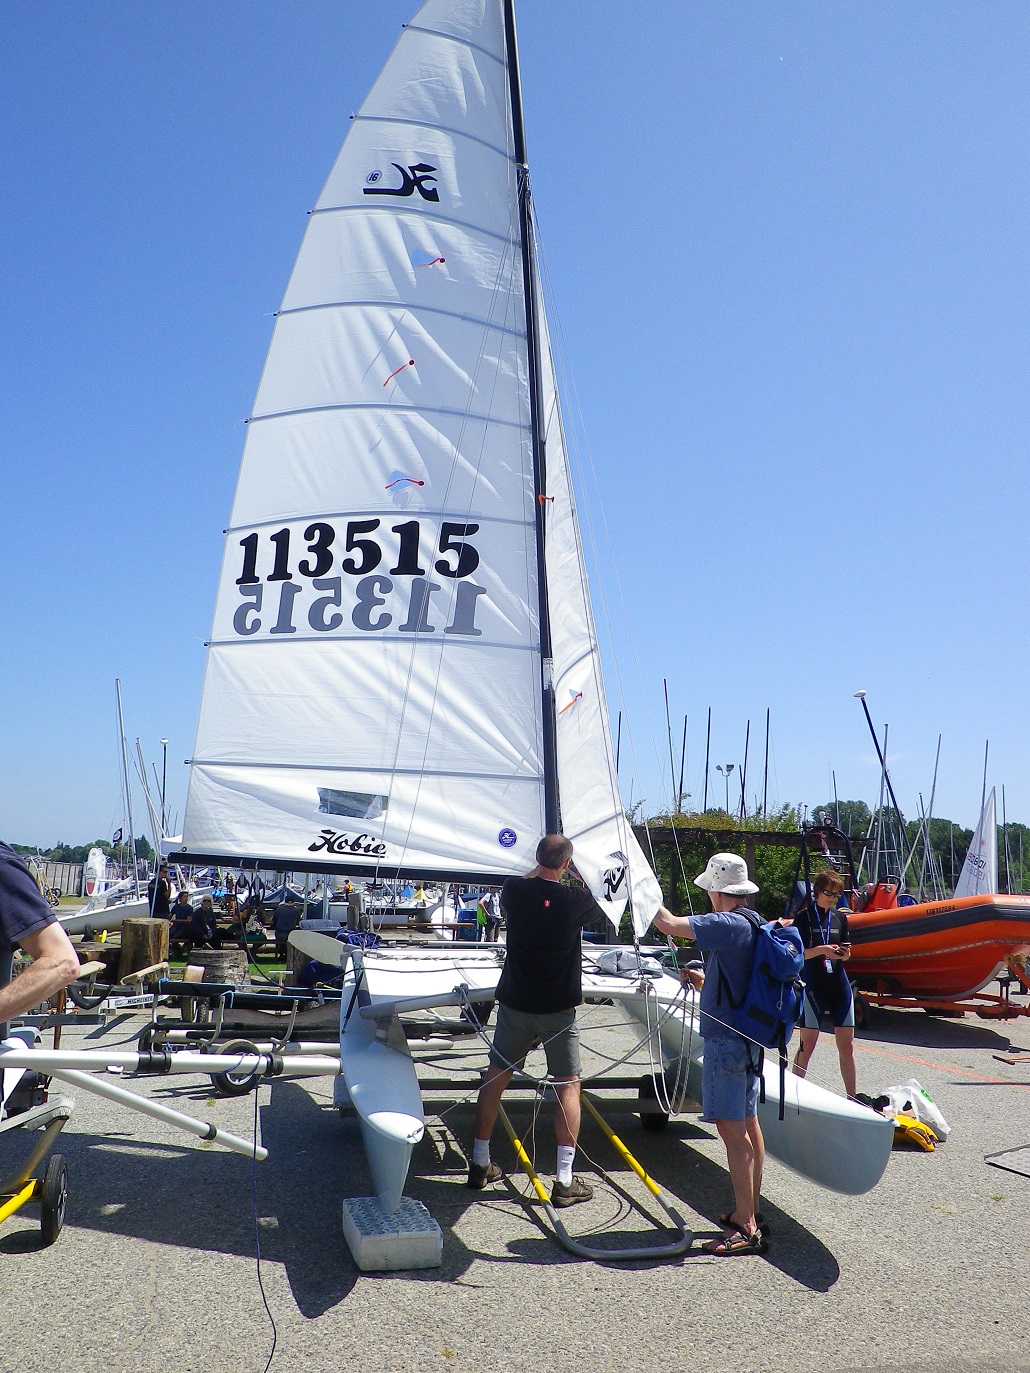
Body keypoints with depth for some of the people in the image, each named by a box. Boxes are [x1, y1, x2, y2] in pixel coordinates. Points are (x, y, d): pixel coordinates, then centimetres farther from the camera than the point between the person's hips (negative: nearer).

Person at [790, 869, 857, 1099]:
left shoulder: (840, 917, 10)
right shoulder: (804, 917, -5)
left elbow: (844, 952, 15)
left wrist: (844, 953, -8)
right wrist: (821, 950, -23)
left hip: (839, 983, 5)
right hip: (813, 984, -5)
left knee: (847, 1045, 7)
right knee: (807, 1044, -2)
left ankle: (853, 1097, 15)